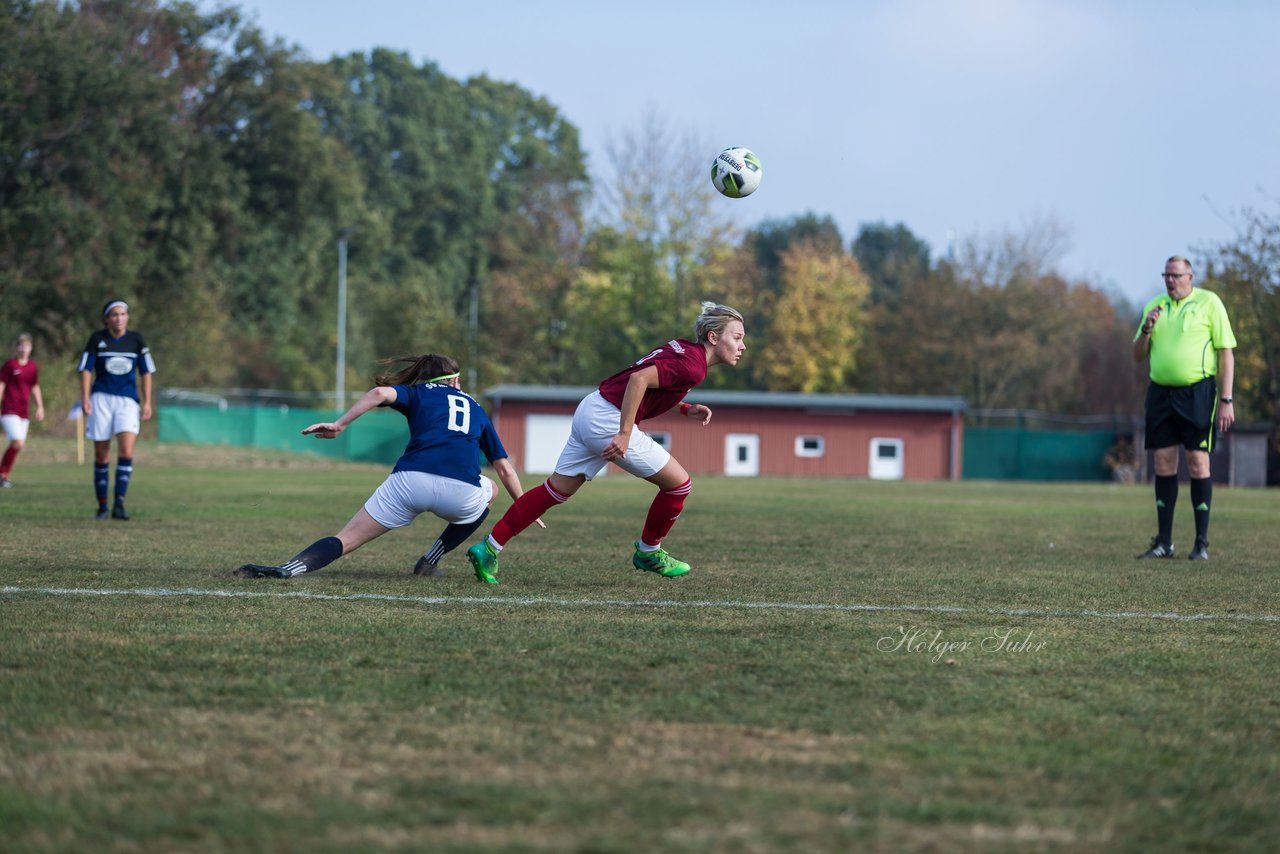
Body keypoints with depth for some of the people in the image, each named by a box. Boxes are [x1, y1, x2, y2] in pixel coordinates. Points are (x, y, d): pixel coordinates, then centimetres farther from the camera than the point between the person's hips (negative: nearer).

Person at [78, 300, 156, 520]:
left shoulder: (136, 340, 5)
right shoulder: (97, 339, 1)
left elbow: (146, 372, 10)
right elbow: (86, 370, 1)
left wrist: (147, 402, 5)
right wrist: (85, 398, -10)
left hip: (128, 400, 0)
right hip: (101, 399, 0)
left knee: (126, 450, -18)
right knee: (102, 455, 1)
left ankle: (119, 505, -18)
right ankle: (102, 507, 10)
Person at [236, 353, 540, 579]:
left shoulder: (418, 393, 26)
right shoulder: (475, 408, 32)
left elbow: (381, 392, 2)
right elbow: (506, 470, 32)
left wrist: (340, 424, 1)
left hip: (411, 480, -1)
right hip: (462, 494, 1)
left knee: (345, 540, 3)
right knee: (490, 490, 37)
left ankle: (287, 569, -25)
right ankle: (432, 559, 27)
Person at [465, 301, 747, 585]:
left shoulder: (682, 348, 14)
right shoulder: (692, 366, -16)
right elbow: (639, 379, -27)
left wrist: (686, 409, 15)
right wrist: (624, 434, -26)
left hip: (590, 410, 10)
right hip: (608, 420, -10)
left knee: (557, 490, 14)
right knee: (679, 484, 3)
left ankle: (488, 549, 14)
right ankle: (648, 552, 22)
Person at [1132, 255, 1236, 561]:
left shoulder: (1209, 303, 0)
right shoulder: (1154, 307, 14)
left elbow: (1226, 352, -2)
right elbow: (1138, 356, 16)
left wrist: (1226, 400, -9)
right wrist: (1146, 329, -5)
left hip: (1197, 392, -4)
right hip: (1160, 392, 4)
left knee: (1197, 462, -6)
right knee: (1163, 464, 3)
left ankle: (1202, 543, -2)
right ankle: (1164, 542, 8)